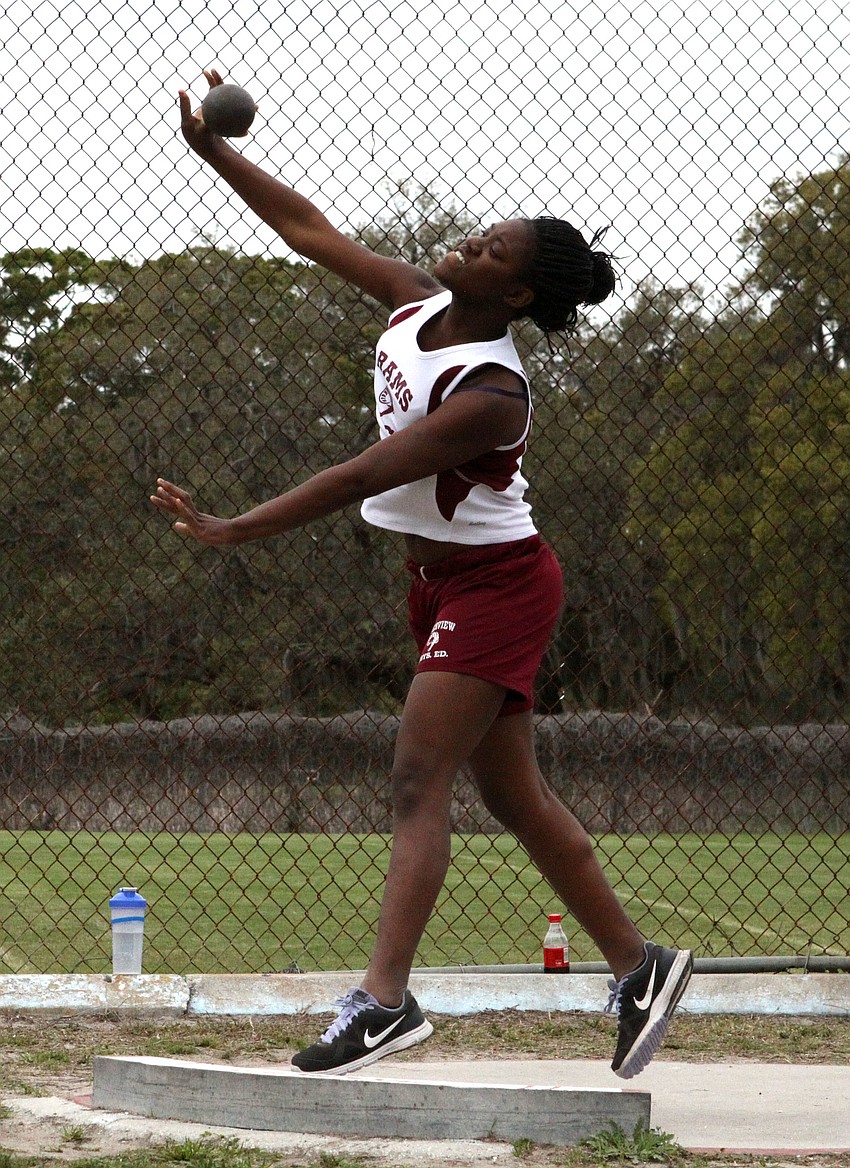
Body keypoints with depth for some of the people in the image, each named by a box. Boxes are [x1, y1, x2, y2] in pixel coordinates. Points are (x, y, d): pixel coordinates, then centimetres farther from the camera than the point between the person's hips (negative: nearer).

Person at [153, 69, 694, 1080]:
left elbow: (365, 476, -30)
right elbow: (309, 230, 5)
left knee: (418, 780, -18)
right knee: (513, 797, 12)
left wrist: (229, 532, -31)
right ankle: (639, 965, 21)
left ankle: (384, 996, -25)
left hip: (495, 583, -9)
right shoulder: (421, 301, -2)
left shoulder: (489, 395, -26)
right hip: (443, 582, 9)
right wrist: (212, 151, -4)